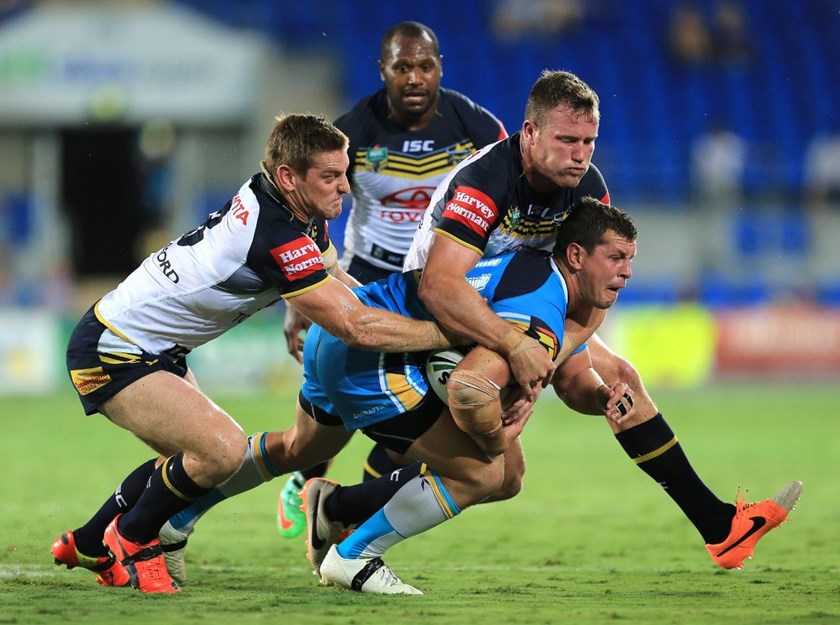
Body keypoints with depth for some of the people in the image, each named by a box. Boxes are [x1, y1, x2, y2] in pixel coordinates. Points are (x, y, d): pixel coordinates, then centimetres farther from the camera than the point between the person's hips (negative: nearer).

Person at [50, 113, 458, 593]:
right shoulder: (274, 237, -31)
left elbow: (340, 287, 12)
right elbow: (356, 327, -31)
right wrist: (451, 333, -24)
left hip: (155, 349, 11)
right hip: (110, 353, -11)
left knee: (199, 456, 23)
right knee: (222, 450, -23)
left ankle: (87, 545, 36)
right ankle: (130, 540, 1)